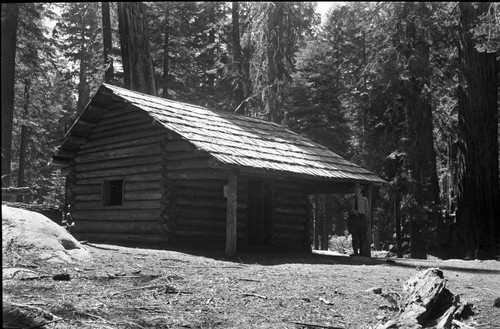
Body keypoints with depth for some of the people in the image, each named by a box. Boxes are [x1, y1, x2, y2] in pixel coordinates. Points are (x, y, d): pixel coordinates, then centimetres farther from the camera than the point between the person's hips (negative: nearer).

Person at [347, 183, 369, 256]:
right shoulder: (351, 200, 12)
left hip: (361, 218, -1)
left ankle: (361, 252, 2)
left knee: (362, 237, -3)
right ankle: (355, 252, -6)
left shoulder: (364, 199, 9)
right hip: (353, 217, 1)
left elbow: (367, 210, 12)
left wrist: (364, 216, 2)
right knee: (354, 236, -5)